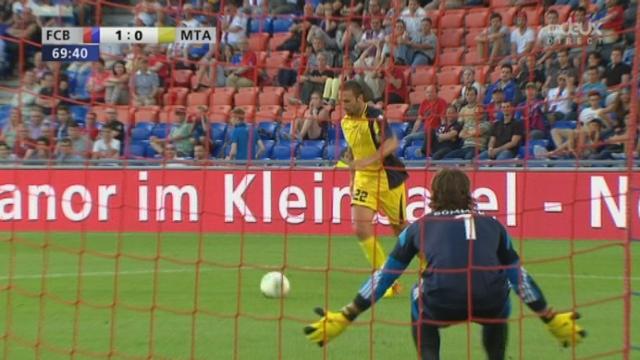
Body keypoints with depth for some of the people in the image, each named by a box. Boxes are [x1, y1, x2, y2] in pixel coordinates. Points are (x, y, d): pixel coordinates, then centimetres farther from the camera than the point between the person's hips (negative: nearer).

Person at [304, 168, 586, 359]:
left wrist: (345, 317, 36)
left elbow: (384, 276, 27)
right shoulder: (492, 226, 26)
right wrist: (551, 320, 46)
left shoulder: (420, 228, 23)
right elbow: (519, 277, 34)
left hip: (440, 307, -1)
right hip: (490, 306, 1)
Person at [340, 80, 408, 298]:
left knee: (401, 229, 8)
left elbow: (392, 143, -33)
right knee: (360, 227, -14)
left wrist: (369, 160, -45)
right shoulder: (345, 122, 4)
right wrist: (352, 181, 20)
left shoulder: (375, 117, -18)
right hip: (364, 179, 5)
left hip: (388, 178, -5)